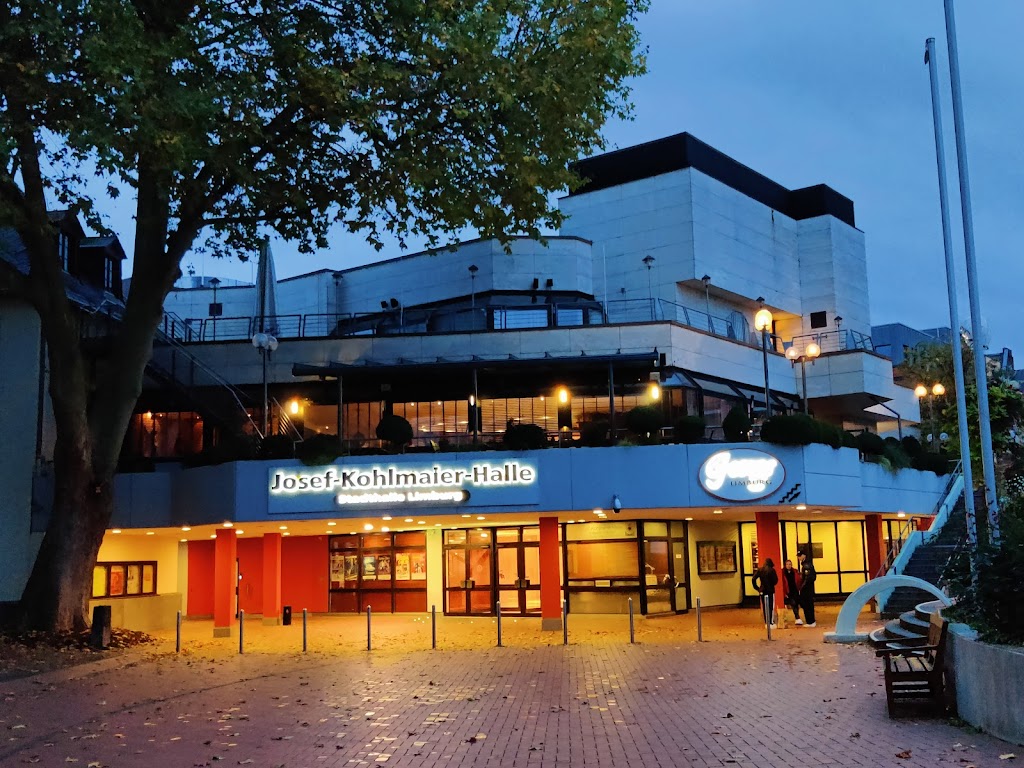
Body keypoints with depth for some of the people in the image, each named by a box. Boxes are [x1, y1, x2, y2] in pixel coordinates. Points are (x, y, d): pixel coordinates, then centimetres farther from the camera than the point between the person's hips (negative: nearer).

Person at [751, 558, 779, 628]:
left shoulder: (760, 570, 5)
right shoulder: (771, 570, -8)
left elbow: (753, 580, 0)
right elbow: (775, 580, -10)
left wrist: (757, 588, 7)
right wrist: (772, 584, 11)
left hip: (762, 591, 4)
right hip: (770, 591, -4)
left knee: (764, 607, 11)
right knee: (771, 607, 1)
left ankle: (766, 623, 14)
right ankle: (771, 623, -3)